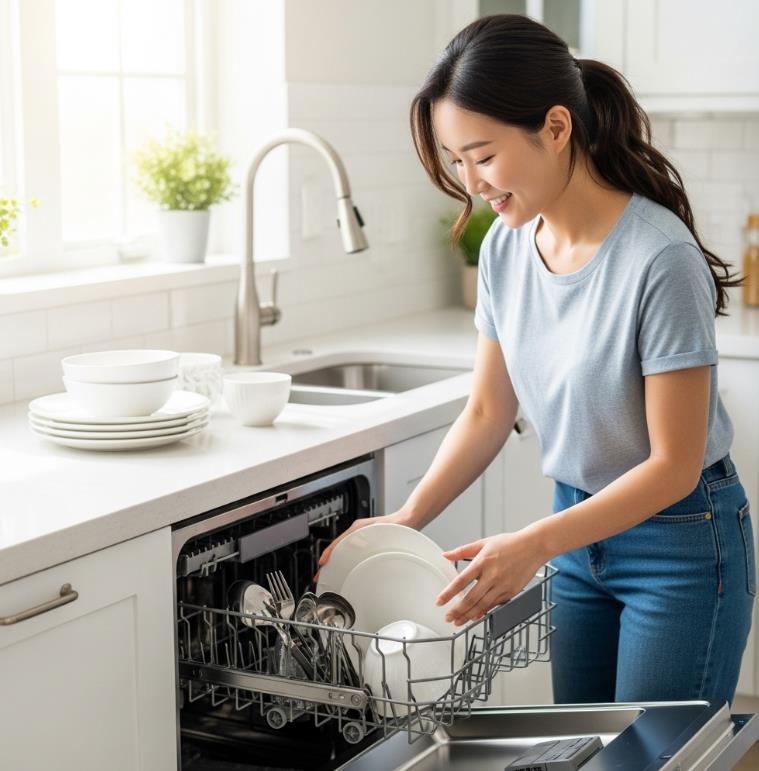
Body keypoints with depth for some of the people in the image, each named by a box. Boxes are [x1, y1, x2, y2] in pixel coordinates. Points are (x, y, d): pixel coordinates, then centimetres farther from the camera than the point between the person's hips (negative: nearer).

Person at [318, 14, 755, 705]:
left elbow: (673, 466, -21)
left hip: (680, 541, -6)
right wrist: (409, 517, -9)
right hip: (581, 528, 6)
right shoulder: (505, 248, -5)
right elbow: (488, 413, 4)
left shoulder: (659, 259, -26)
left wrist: (534, 545, -28)